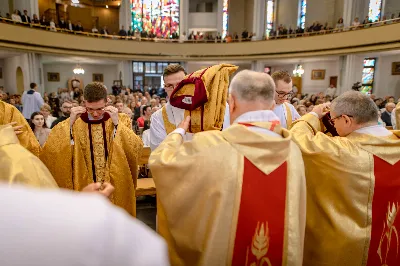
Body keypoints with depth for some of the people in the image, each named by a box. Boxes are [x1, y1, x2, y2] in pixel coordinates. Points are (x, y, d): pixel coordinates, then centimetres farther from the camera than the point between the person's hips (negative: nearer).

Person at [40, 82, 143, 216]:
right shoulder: (74, 122, -2)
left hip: (115, 186, -1)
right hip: (83, 187, 1)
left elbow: (136, 148, -19)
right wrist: (69, 124, -20)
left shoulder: (121, 120, -5)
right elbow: (51, 151, -12)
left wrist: (117, 124, -25)